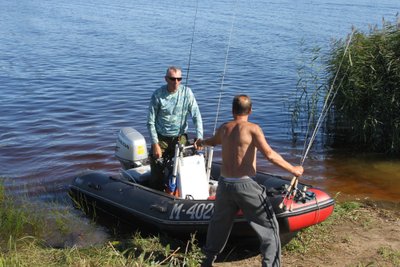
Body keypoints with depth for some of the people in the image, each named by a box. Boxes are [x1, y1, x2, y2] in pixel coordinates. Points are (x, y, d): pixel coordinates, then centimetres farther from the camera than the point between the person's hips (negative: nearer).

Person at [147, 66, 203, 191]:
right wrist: (155, 144, -11)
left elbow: (196, 116, -7)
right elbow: (151, 122, -6)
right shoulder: (158, 95, -9)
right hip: (161, 138, -1)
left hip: (180, 137, 1)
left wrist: (199, 137, -19)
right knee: (157, 173, 0)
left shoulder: (186, 92, -6)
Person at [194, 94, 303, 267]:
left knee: (219, 222, 27)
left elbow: (213, 141, 32)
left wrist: (201, 142, 55)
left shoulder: (224, 128, 10)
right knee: (269, 226, 4)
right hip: (245, 185, -6)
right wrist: (293, 169, -8)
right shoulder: (252, 128, -9)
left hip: (224, 184, 6)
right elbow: (269, 155, -17)